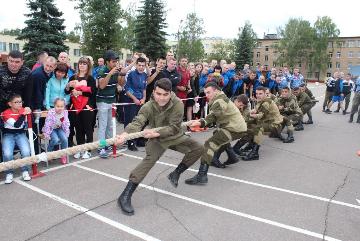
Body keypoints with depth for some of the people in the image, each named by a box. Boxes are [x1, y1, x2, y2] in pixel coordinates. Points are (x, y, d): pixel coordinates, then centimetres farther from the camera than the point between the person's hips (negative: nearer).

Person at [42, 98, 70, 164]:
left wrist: (67, 133, -4)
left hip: (59, 128, 3)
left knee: (65, 139, -22)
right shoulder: (51, 112, -25)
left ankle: (63, 155, -2)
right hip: (51, 129, -3)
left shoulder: (65, 112, -13)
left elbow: (66, 124, -4)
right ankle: (48, 152, 2)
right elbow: (47, 124, -24)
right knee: (55, 140, -28)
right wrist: (47, 134, -24)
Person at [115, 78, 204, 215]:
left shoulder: (178, 104, -25)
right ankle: (125, 196, -24)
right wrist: (125, 134, -60)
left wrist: (156, 133, -42)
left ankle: (176, 174, 18)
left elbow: (174, 127, -27)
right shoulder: (148, 106, -25)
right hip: (157, 139, -3)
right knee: (150, 159, -27)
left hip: (175, 136, 4)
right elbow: (138, 122, -39)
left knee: (198, 149, 0)